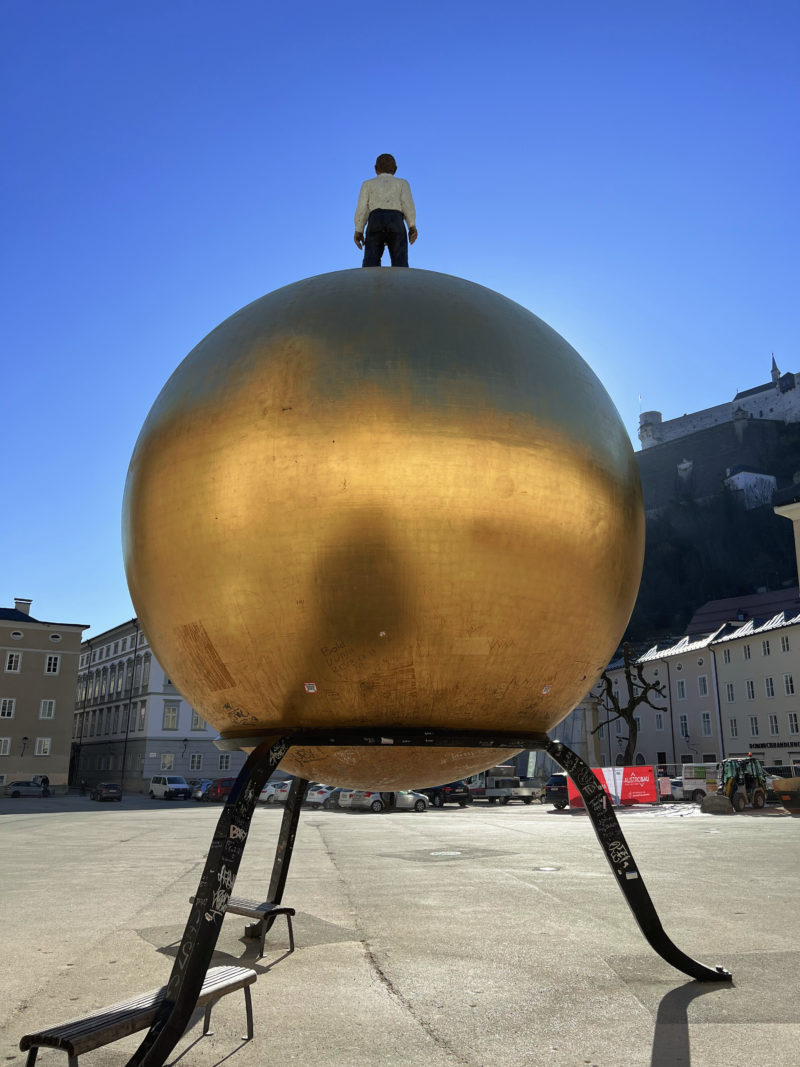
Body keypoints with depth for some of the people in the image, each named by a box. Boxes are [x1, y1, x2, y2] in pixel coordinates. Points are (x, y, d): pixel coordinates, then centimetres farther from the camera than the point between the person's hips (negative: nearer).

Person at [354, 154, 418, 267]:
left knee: (371, 263, -11)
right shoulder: (402, 183, 25)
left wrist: (358, 231, 8)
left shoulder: (368, 184, 26)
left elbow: (362, 207, 11)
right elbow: (407, 202, 7)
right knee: (400, 266, -10)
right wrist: (412, 227, -1)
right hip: (396, 222, 0)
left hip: (375, 222, 0)